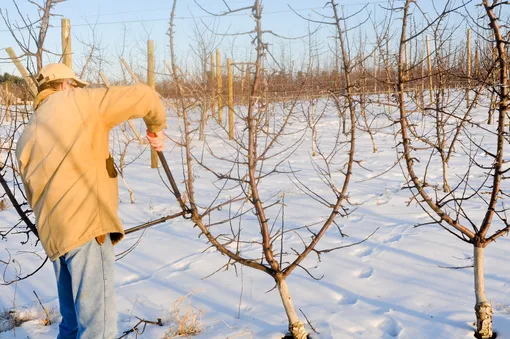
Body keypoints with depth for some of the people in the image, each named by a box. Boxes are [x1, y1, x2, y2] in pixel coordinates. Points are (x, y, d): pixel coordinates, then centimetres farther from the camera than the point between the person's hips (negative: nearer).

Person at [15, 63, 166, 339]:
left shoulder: (27, 137, 21)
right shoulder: (78, 102, 3)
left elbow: (34, 193, 22)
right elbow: (143, 97, -2)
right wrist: (155, 127, 16)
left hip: (53, 235, 8)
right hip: (86, 225, -8)